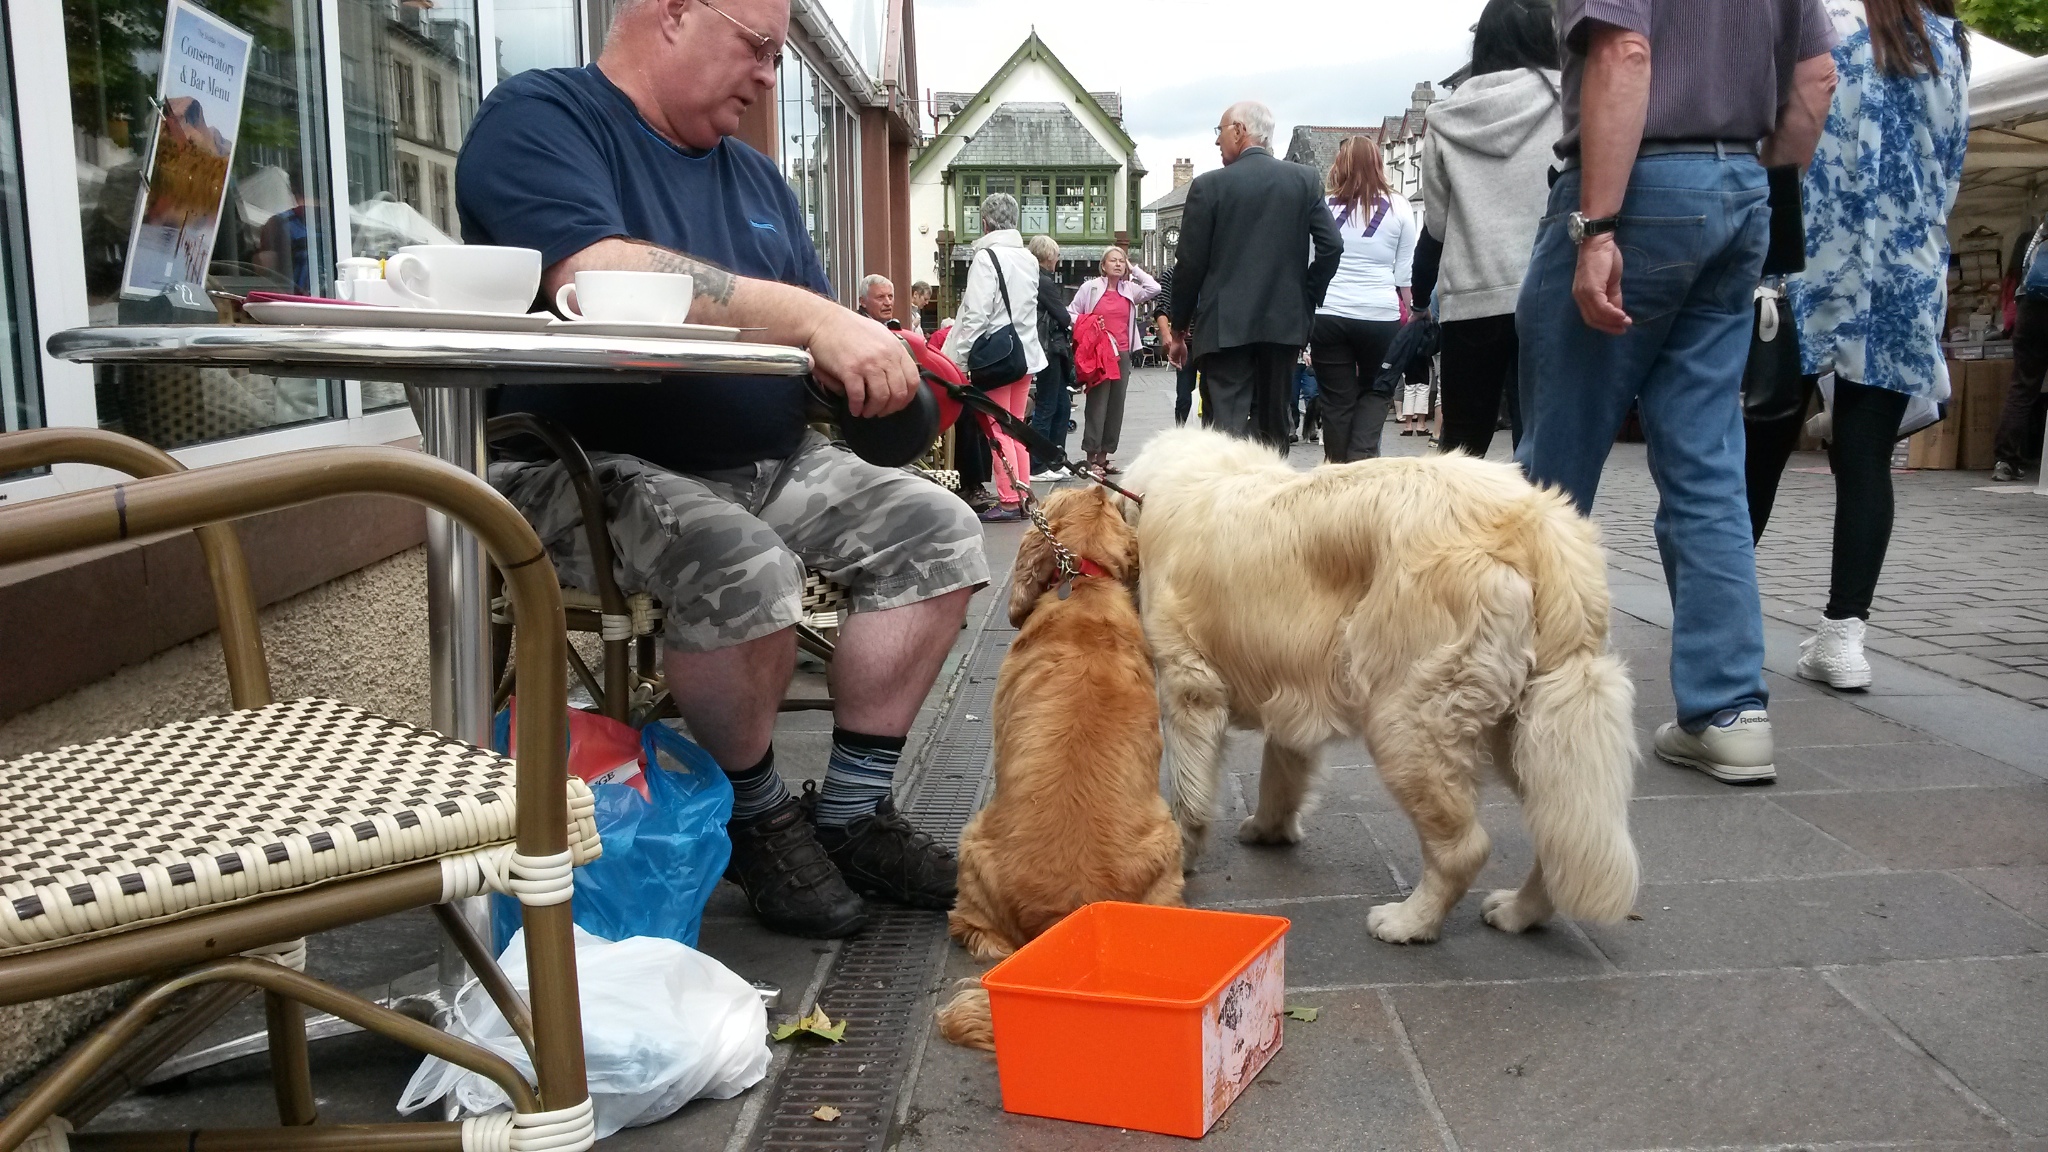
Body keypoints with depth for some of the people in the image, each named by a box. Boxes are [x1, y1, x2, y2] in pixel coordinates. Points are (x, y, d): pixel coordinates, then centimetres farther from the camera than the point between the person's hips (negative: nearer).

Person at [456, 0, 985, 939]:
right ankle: (758, 818, -7)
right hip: (593, 469, -8)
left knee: (936, 531, -10)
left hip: (767, 465, 8)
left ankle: (852, 813, -2)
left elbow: (814, 347, 17)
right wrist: (810, 316, -32)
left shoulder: (753, 176, 18)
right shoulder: (540, 118, -7)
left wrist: (868, 358, -8)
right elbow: (594, 274, -27)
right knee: (741, 568, -35)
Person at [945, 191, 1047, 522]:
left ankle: (1009, 500, -3)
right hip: (1026, 353, 7)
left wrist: (959, 358, -12)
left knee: (998, 433, -2)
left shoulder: (986, 257, -14)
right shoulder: (1028, 258, 9)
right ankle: (1023, 495, 15)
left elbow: (976, 315, -17)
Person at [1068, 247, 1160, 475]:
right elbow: (1071, 313, 4)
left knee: (1116, 405, 6)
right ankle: (1091, 457, -3)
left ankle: (1103, 456, 12)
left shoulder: (1130, 290, 11)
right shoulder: (1090, 287, 1)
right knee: (1097, 404, -7)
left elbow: (1154, 288, -1)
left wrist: (1134, 269, 4)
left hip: (1122, 354, 5)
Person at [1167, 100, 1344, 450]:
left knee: (1227, 430, -7)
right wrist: (1306, 303, 10)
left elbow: (1190, 263, -4)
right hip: (1284, 323, 4)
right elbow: (1331, 246, -1)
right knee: (1273, 426, 14)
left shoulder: (1209, 186, -4)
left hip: (1225, 327, -4)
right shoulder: (1306, 180, 6)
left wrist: (1179, 329, 5)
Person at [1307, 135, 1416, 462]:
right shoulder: (1399, 207, 4)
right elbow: (1405, 273, 5)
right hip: (1381, 315, 0)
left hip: (1329, 314, 0)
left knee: (1338, 400, 8)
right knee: (1374, 392, 16)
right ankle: (1362, 457, -3)